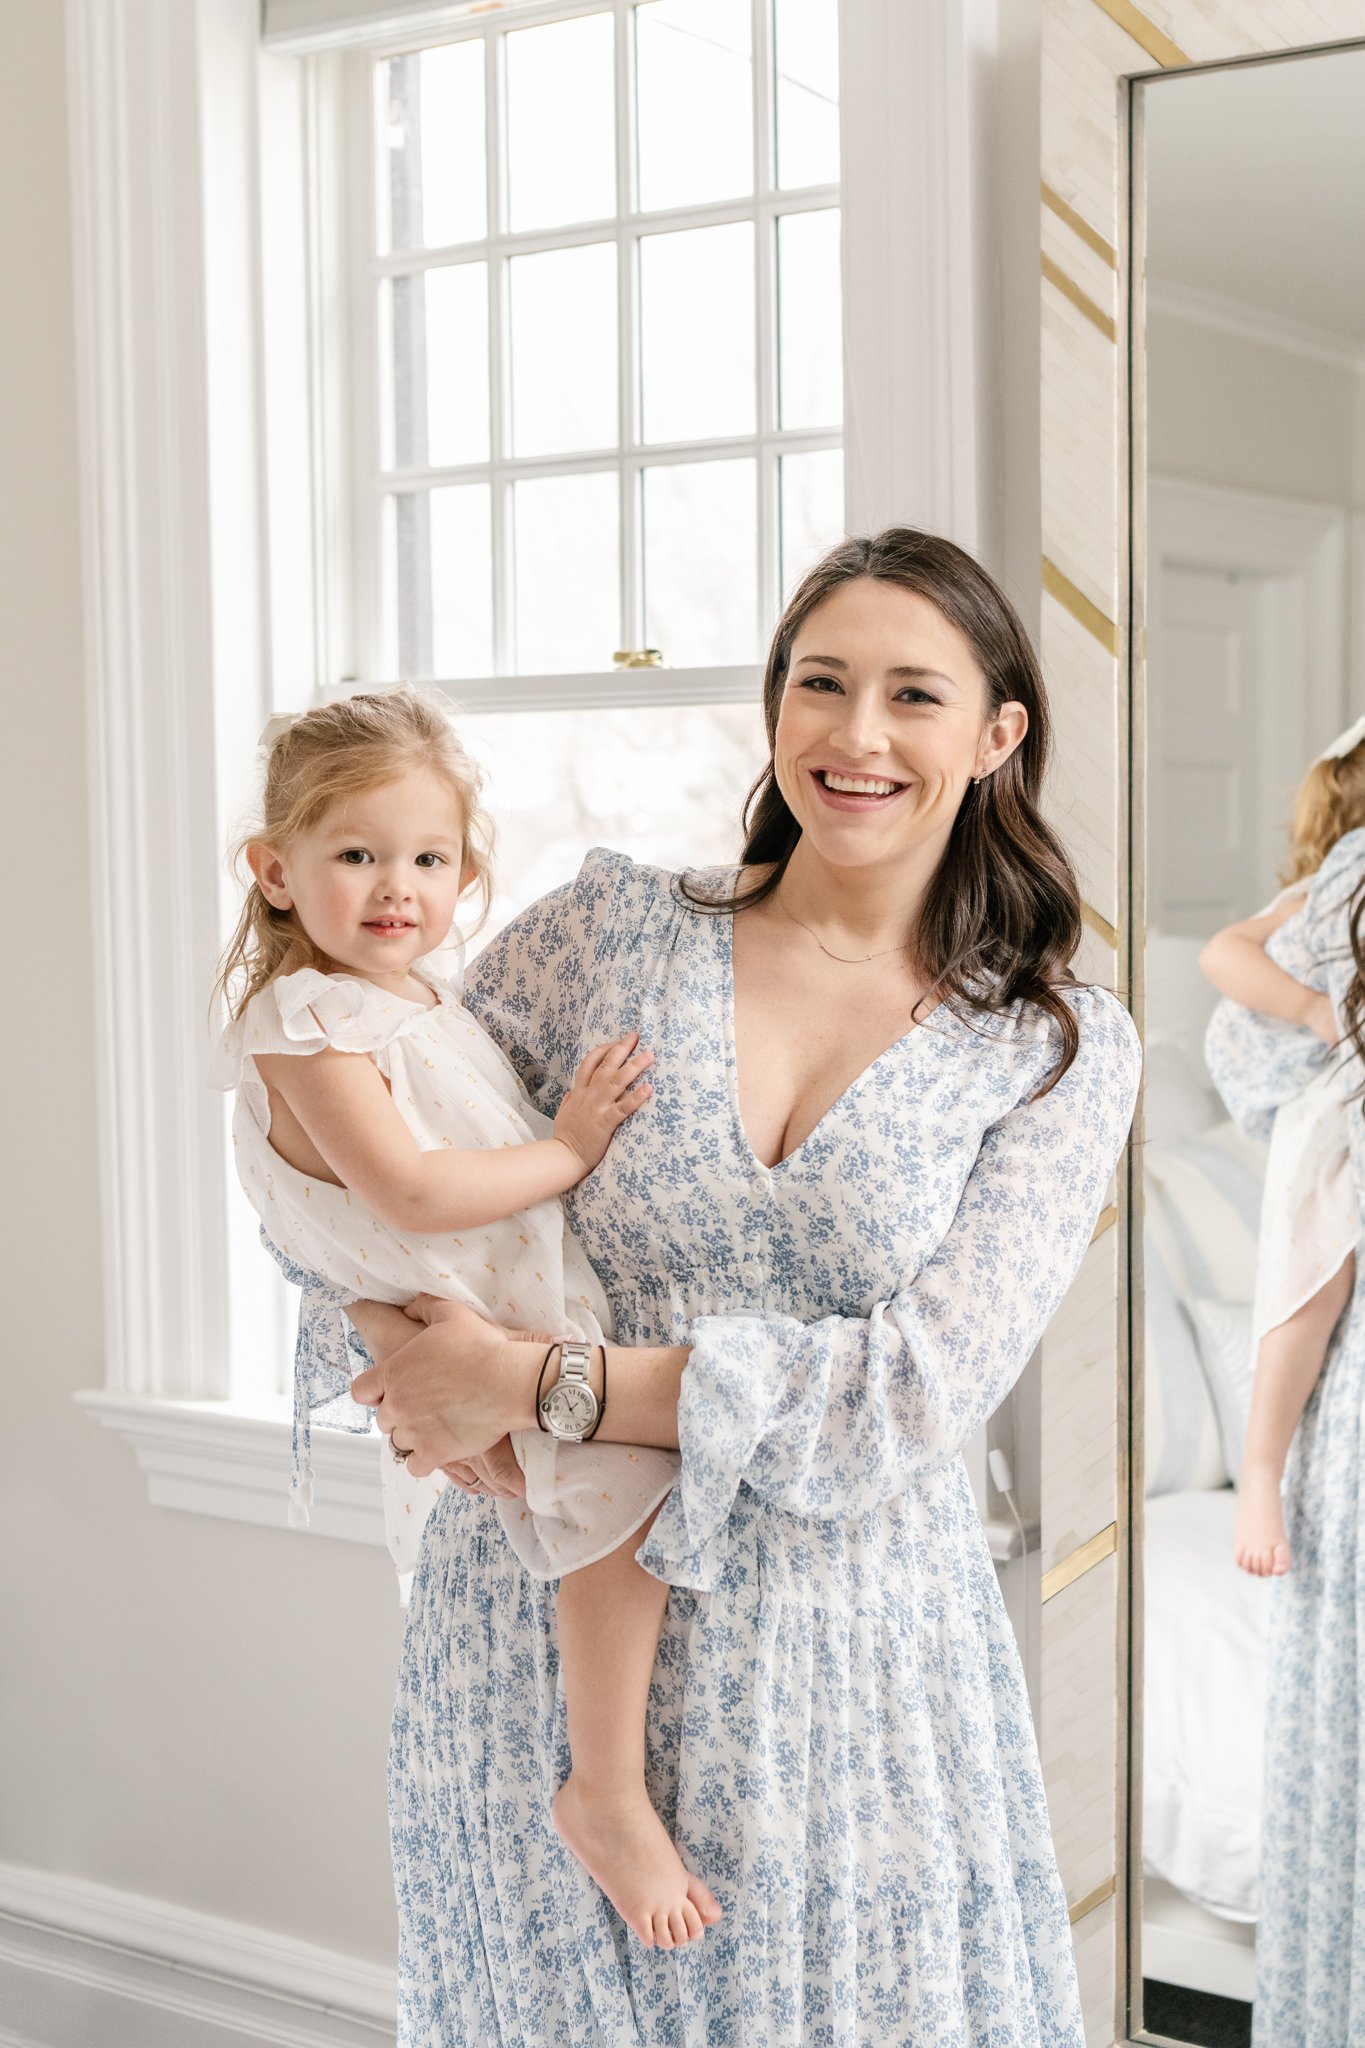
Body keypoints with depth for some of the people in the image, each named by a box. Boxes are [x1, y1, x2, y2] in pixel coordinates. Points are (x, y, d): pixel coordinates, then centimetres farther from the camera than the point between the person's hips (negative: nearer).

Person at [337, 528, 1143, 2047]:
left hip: (843, 1659, 0)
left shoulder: (1065, 1051, -3)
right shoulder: (610, 927, 0)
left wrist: (533, 1382, -18)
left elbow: (919, 1390, -13)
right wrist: (404, 1352, -16)